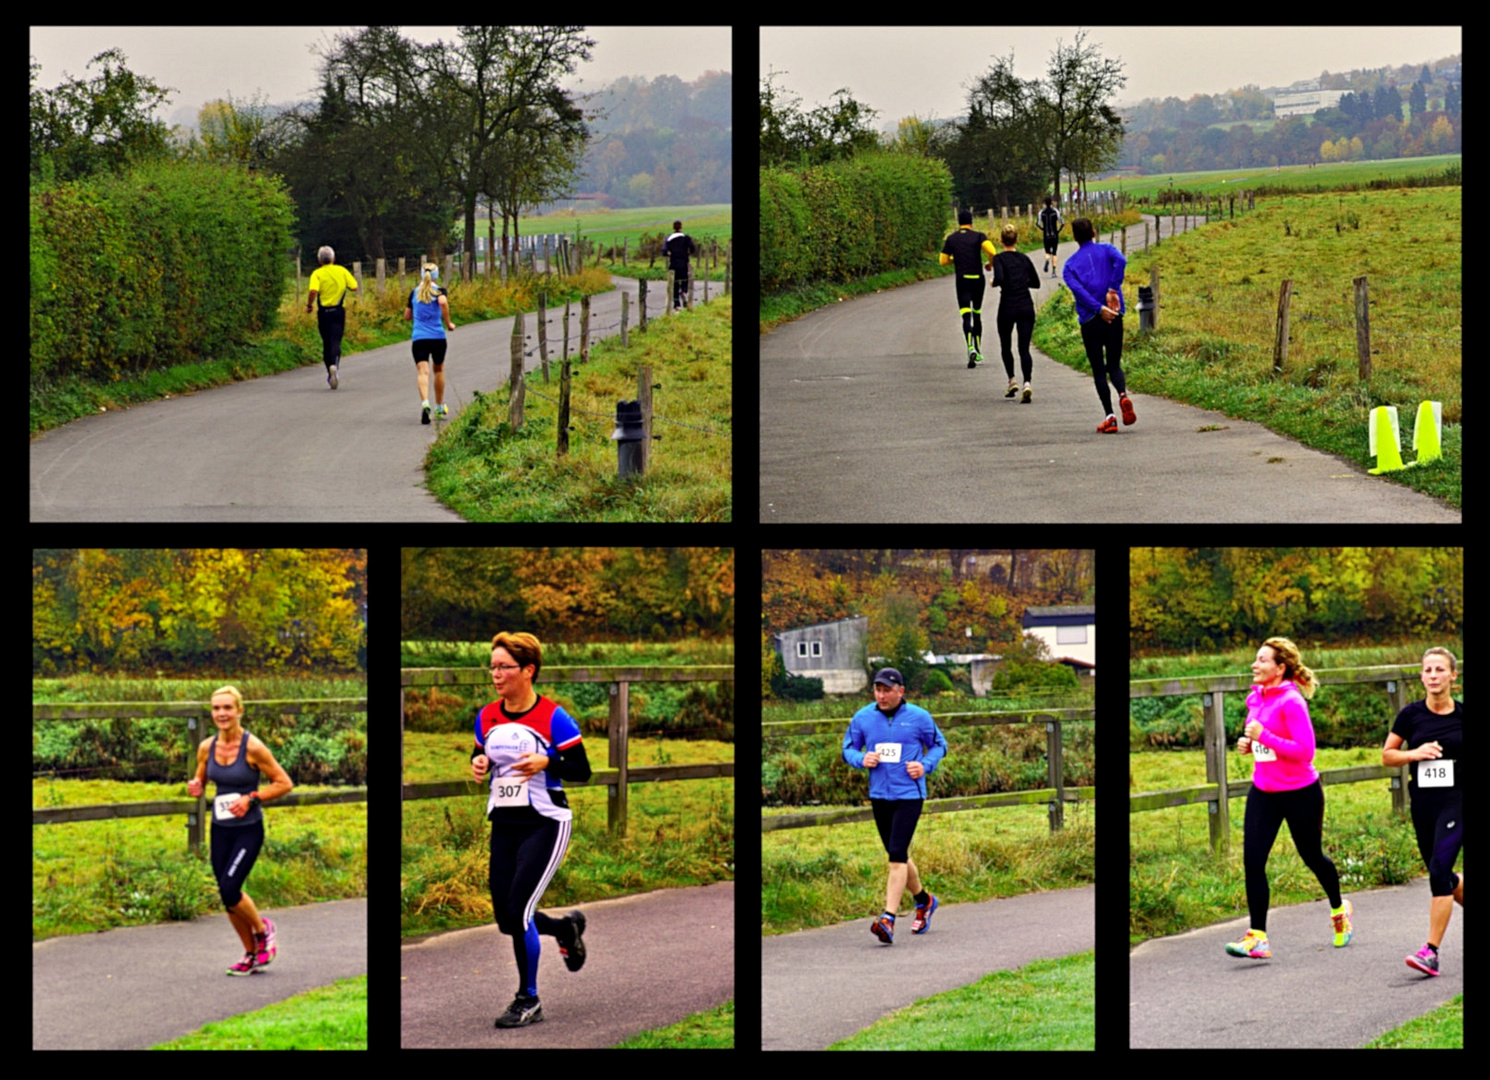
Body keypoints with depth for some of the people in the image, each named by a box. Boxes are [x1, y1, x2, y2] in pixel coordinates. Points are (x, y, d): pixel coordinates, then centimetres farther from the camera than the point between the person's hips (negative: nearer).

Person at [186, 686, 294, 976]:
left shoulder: (252, 747, -15)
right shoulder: (206, 747, 0)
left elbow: (284, 783, -9)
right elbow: (201, 780, 16)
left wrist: (251, 799, -19)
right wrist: (196, 788, -8)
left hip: (248, 829, -6)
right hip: (220, 829, 6)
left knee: (229, 889, -16)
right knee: (227, 895, 8)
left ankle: (262, 929, 13)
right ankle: (252, 955, 25)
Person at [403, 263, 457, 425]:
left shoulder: (414, 293, 10)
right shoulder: (438, 291, 0)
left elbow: (406, 316, 18)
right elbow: (443, 302, -23)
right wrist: (448, 323, -11)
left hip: (419, 338, 1)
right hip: (438, 337, -1)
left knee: (423, 372, -11)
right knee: (439, 370, 20)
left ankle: (425, 403, -36)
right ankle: (440, 407, 32)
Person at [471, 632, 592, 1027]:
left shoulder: (553, 718, -11)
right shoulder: (486, 717, 5)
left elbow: (582, 770, -9)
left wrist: (545, 762, -26)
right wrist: (478, 765, -4)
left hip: (544, 824, -6)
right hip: (504, 825, 6)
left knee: (518, 909, -15)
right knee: (506, 919, 6)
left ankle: (528, 1001, 1)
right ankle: (567, 928, 38)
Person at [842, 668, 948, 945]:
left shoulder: (918, 717, -4)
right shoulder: (862, 718, 3)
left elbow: (939, 745, 9)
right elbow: (848, 749, 13)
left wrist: (925, 765, -9)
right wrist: (862, 759, -9)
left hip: (909, 795, -5)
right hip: (879, 795, 5)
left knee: (897, 854, -16)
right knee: (897, 855, 15)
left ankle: (889, 919, -21)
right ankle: (924, 900, 39)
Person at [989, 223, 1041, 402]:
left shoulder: (999, 258, -5)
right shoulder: (1024, 259, 9)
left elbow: (999, 278, -21)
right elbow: (1036, 283, 15)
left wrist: (994, 283, 0)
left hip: (1007, 308, -3)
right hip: (1026, 308, 3)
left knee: (1005, 346, 20)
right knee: (1024, 349, -1)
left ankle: (1012, 380, 14)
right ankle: (1027, 383, -21)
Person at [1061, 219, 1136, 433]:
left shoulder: (1071, 264, 7)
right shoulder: (1106, 250, 9)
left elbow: (1077, 289, -11)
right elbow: (1120, 261, -15)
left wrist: (1098, 309, -16)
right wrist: (1113, 290, -13)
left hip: (1090, 321, -1)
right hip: (1114, 319, 1)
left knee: (1098, 369, 6)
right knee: (1114, 365, 14)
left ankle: (1110, 417, -3)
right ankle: (1123, 394, -18)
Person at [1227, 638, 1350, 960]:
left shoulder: (1291, 702, -18)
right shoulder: (1255, 699, 5)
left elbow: (1305, 751, -23)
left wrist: (1264, 737, -26)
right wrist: (1248, 743, 1)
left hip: (1299, 793, -6)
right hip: (1263, 792, 6)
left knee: (1312, 856, 13)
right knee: (1252, 859, -9)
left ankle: (1339, 909, 42)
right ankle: (1257, 936, -9)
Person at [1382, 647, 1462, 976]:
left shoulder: (1462, 715, -3)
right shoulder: (1411, 715, 0)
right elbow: (1387, 755, 6)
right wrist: (1416, 754, -11)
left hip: (1456, 801, -3)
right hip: (1423, 803, 3)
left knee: (1439, 869, -17)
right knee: (1443, 877, 12)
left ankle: (1431, 951, -17)